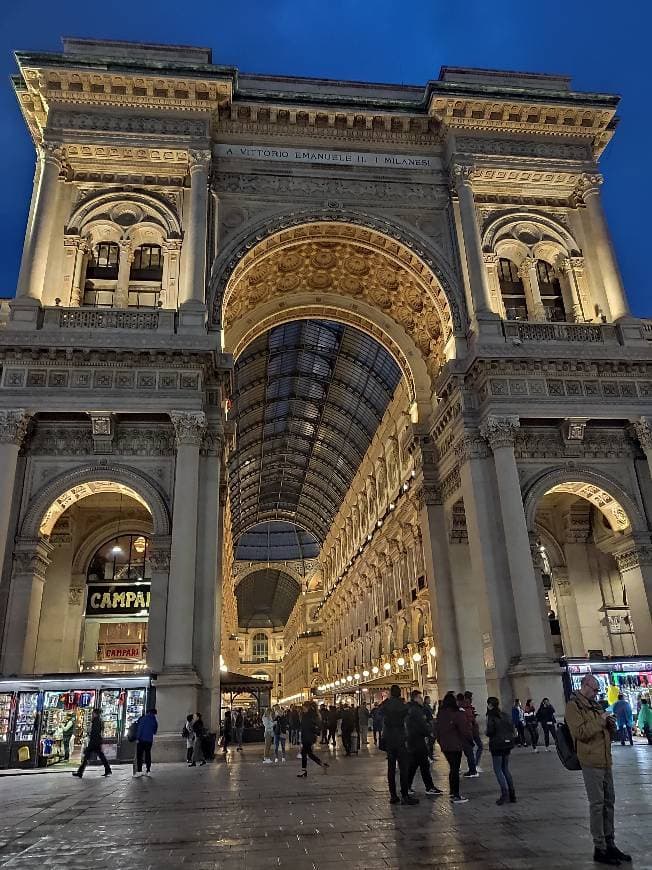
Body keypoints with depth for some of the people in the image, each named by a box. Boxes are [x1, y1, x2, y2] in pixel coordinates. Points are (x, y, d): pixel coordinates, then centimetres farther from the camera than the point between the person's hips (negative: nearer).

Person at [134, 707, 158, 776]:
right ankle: (147, 771, 8)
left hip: (142, 739, -4)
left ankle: (139, 771, -6)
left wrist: (137, 738, -10)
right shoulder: (155, 721, 6)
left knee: (139, 755, 0)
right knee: (148, 755, 10)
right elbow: (155, 731, 14)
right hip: (150, 740, 4)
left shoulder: (143, 718, -6)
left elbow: (140, 728, -12)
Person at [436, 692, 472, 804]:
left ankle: (453, 793, 24)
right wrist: (470, 738, 3)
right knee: (455, 769, -2)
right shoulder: (458, 714, -17)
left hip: (445, 745, 7)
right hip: (455, 745, -7)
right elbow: (464, 729, -14)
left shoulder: (440, 714, 6)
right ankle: (456, 796, 1)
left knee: (452, 768, 18)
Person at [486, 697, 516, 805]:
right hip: (507, 744, 7)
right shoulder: (506, 715, 7)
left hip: (497, 745, -7)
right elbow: (512, 729, 8)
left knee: (498, 770, 0)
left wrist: (487, 733, 4)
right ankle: (512, 795, 14)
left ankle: (505, 793, -11)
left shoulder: (491, 716, -13)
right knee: (505, 769, 15)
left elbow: (490, 731, -17)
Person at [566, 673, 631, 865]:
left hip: (605, 761, 8)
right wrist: (600, 720, -18)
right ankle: (599, 849, 5)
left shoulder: (595, 705, 15)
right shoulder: (573, 706, -10)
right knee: (597, 804, -4)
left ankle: (609, 844, 25)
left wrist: (611, 724, 2)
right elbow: (579, 732, -22)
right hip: (591, 762, -8)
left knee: (608, 802, 14)